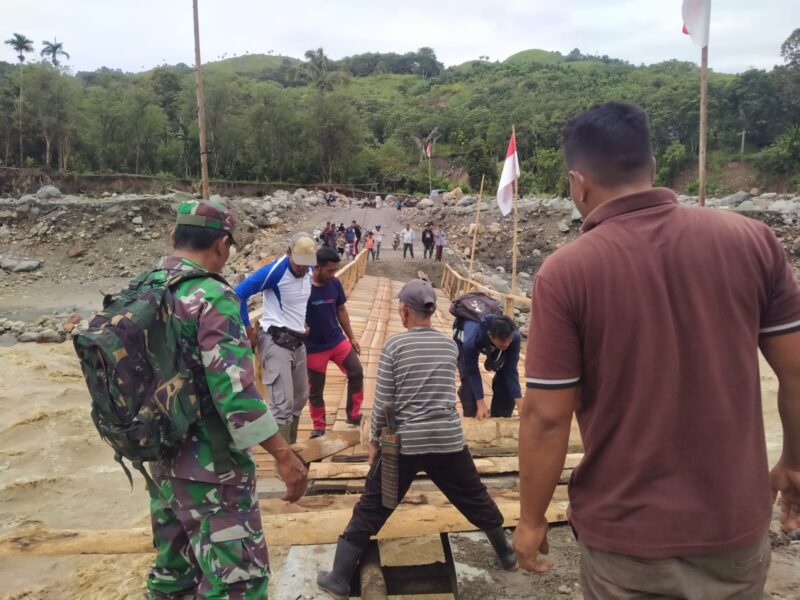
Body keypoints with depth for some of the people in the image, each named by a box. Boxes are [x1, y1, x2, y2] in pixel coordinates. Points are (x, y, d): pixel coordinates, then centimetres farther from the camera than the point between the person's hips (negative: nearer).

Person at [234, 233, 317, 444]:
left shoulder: (308, 273, 6)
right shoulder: (275, 271, -17)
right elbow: (239, 294, -18)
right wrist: (248, 330, -13)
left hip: (298, 342, 8)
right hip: (275, 341, -8)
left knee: (300, 398, 17)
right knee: (283, 404, -11)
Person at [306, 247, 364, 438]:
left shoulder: (335, 284, -4)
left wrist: (351, 337, 11)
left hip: (338, 340, 5)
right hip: (314, 348, -4)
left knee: (356, 373, 4)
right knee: (315, 390, 9)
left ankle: (353, 415, 21)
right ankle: (319, 426, 28)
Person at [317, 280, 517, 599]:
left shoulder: (394, 344, -8)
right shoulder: (450, 345, 3)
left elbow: (383, 400, -7)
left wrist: (375, 440, 5)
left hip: (403, 443, -3)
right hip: (448, 440, 3)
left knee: (370, 509, 9)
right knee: (476, 499, 22)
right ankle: (507, 554, 39)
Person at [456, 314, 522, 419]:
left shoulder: (515, 336, -38)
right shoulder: (472, 340, -46)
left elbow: (511, 370, -29)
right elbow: (472, 372, -32)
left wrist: (520, 403, -29)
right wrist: (481, 404, -32)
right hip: (465, 337, -2)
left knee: (505, 375, -9)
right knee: (468, 379, -19)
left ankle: (500, 418, 9)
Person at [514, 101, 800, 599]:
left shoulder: (566, 272, -18)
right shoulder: (750, 239, -9)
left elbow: (547, 416, -16)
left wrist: (532, 519, -2)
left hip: (625, 532, -2)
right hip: (736, 522, 3)